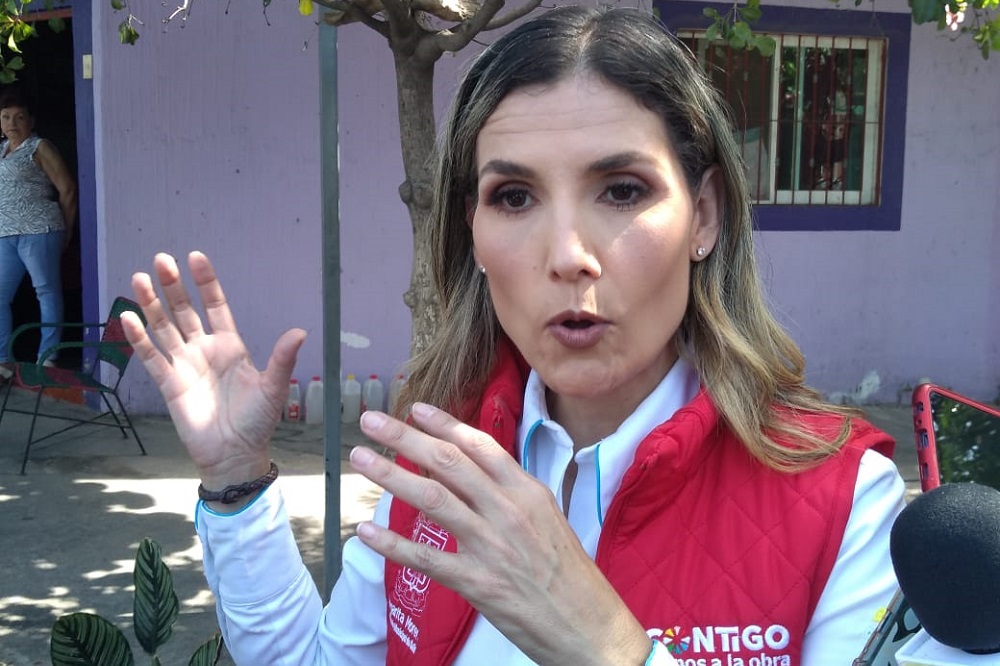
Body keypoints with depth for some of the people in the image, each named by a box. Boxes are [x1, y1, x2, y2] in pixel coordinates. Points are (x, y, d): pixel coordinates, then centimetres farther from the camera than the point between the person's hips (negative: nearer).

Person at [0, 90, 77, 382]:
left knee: (47, 290, -1)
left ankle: (47, 357, 3)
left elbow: (67, 189, -3)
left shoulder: (39, 148, 0)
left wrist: (65, 231, 0)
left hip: (37, 230, -7)